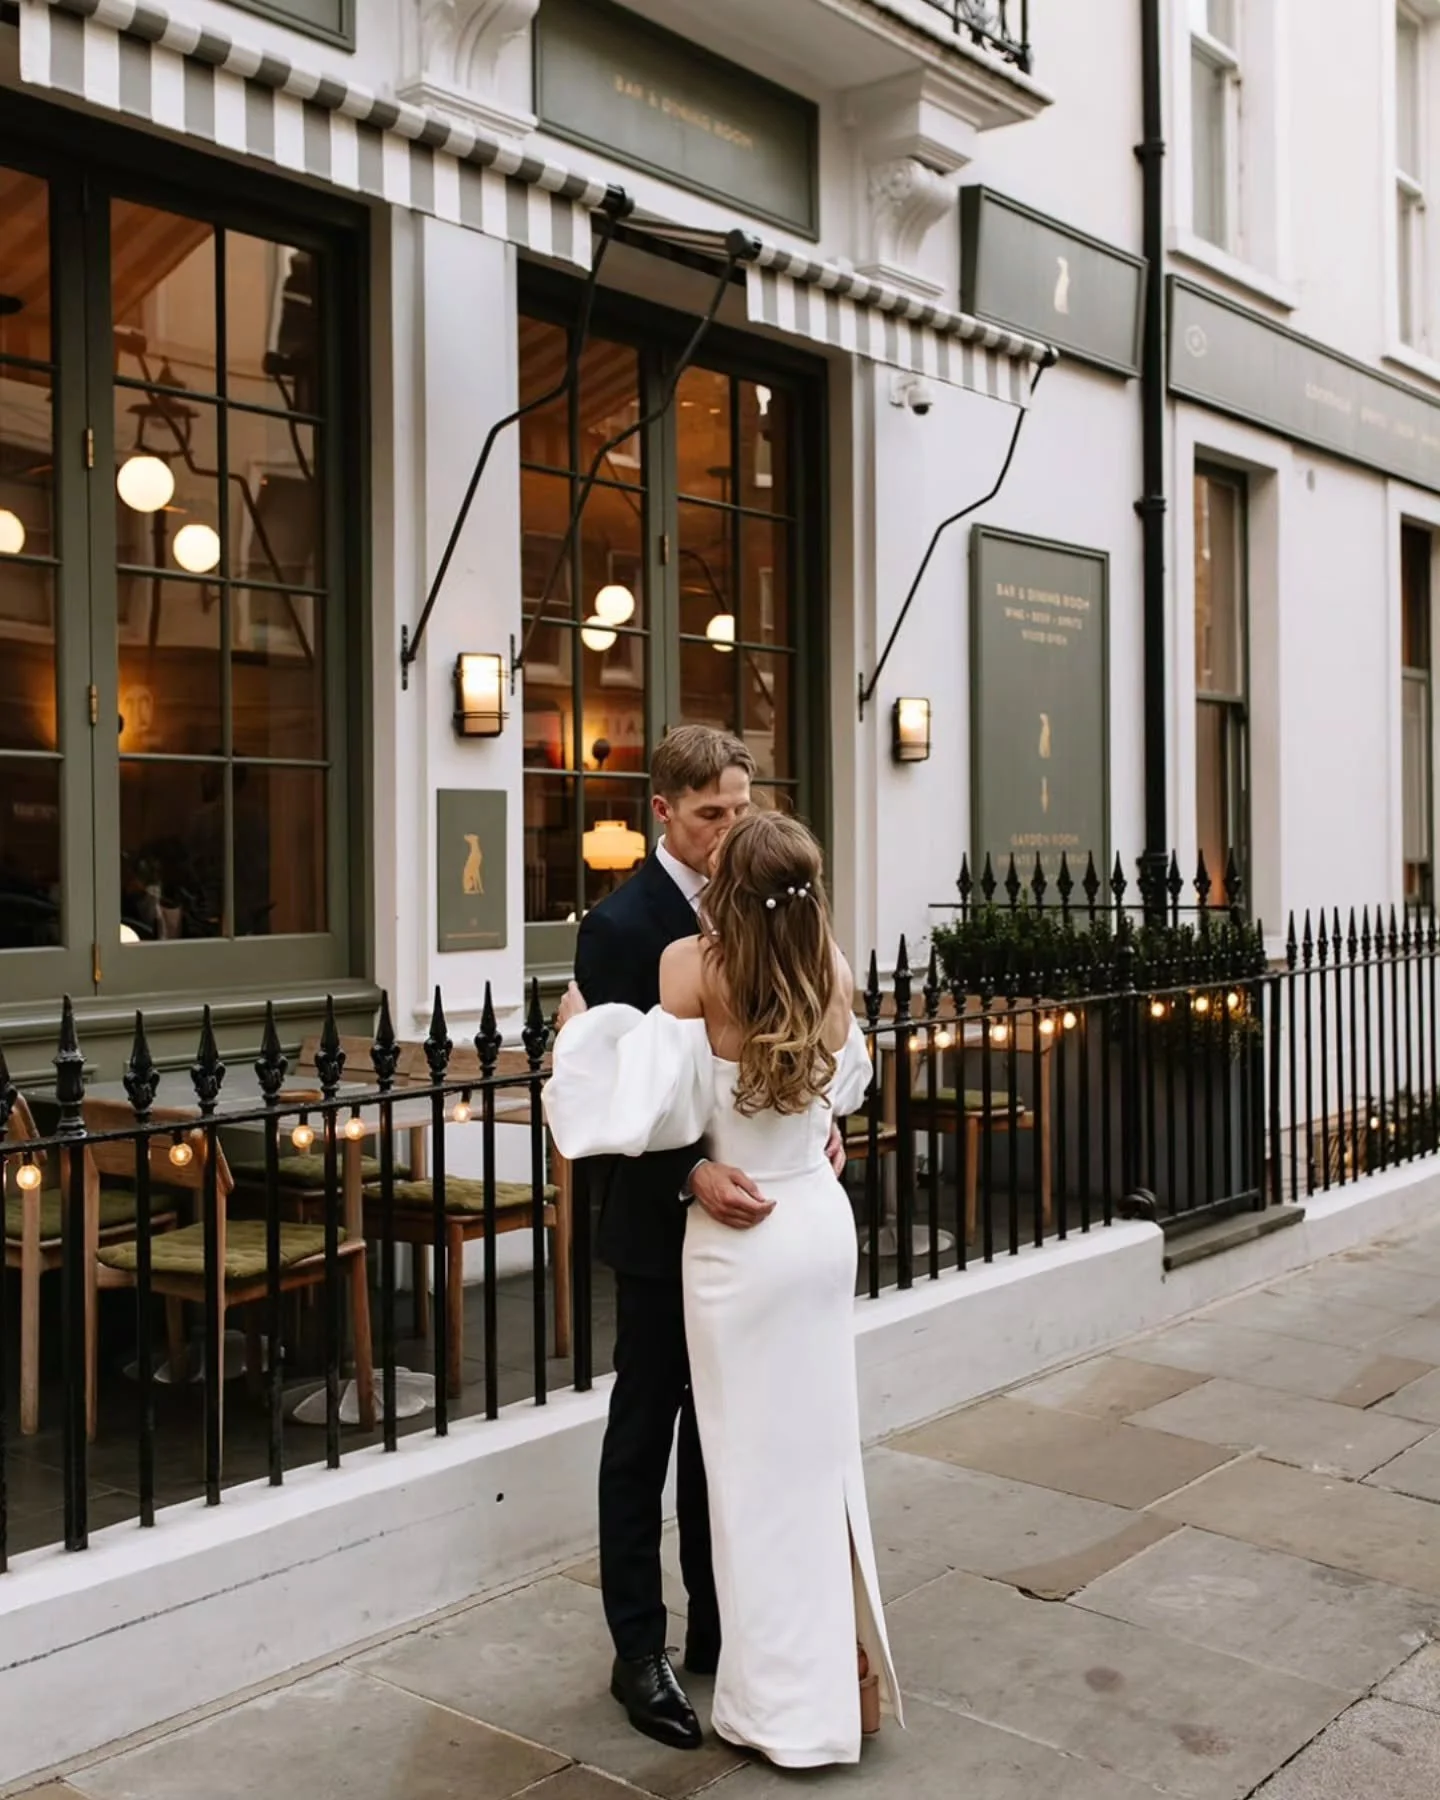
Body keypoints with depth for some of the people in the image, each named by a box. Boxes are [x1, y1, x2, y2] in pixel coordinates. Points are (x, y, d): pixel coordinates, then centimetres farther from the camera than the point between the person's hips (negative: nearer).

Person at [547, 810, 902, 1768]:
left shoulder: (693, 964, -18)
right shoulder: (834, 968, -3)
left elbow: (653, 1106, -20)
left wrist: (579, 1024, -7)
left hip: (739, 1241, -5)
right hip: (823, 1220, 5)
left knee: (757, 1460, 8)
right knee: (821, 1445, 18)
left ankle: (789, 1702, 21)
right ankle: (848, 1673, 31)